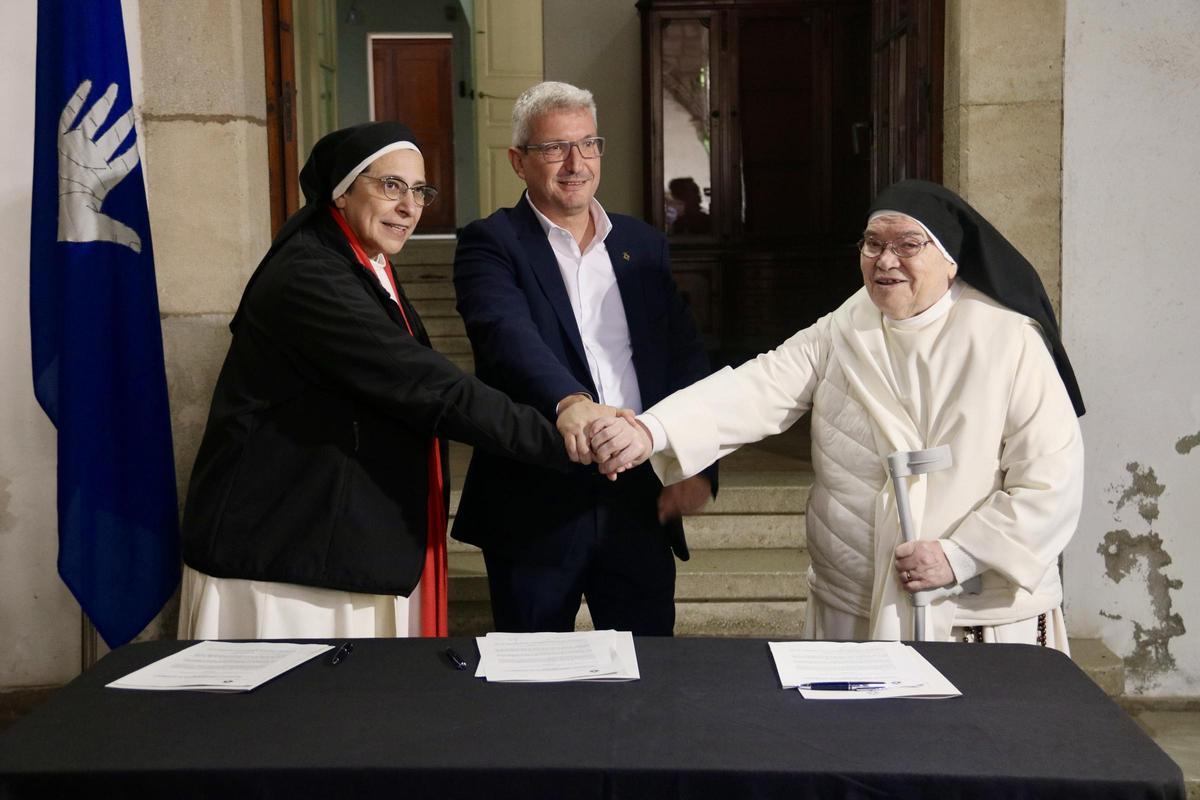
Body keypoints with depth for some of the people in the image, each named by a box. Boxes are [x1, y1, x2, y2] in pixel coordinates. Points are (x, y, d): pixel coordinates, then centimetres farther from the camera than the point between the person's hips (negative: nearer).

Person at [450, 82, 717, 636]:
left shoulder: (644, 245, 12)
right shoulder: (490, 244, -3)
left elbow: (687, 359, 10)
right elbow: (508, 334, -23)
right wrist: (568, 400, -42)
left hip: (641, 501, 4)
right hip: (535, 504, -3)